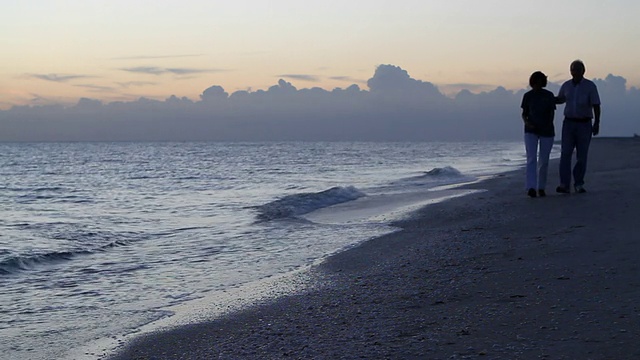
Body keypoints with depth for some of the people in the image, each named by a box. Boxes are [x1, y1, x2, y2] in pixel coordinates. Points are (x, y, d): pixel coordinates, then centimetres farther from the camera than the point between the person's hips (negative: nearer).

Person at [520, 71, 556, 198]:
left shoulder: (549, 95, 0)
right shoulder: (527, 96, 1)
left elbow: (552, 113, 1)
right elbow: (524, 114, 7)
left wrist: (549, 125, -17)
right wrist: (527, 123, -14)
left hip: (546, 131, 1)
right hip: (531, 131, -1)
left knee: (543, 161, 6)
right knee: (531, 159, -15)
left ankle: (541, 187, 22)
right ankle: (531, 188, -25)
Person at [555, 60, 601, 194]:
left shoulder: (590, 86, -5)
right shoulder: (566, 86, 5)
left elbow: (596, 106, -7)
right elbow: (560, 99, 23)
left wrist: (596, 123, -16)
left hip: (584, 124, -2)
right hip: (569, 123, 2)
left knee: (582, 156, 2)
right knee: (565, 153, -11)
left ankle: (578, 184, 14)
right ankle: (564, 185, -16)